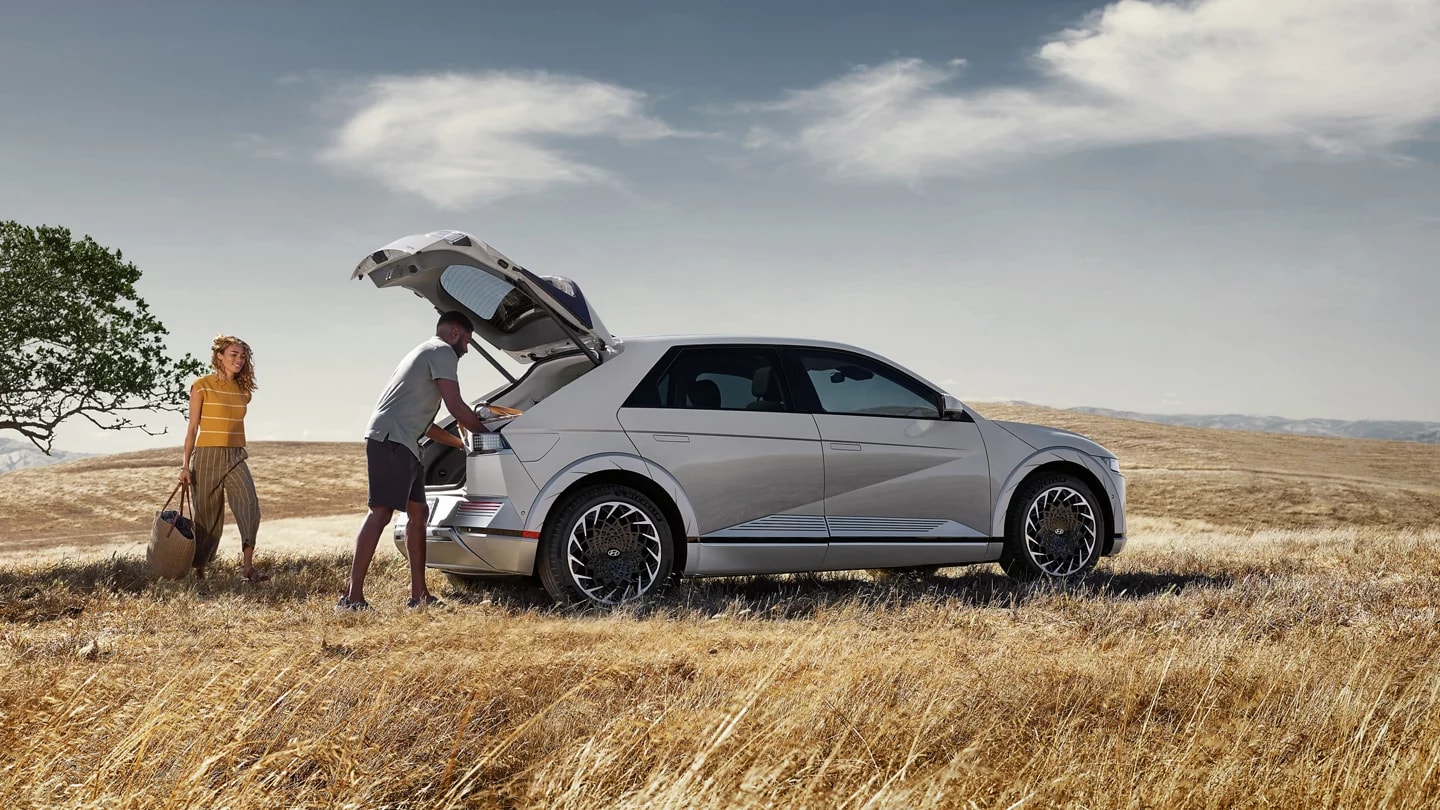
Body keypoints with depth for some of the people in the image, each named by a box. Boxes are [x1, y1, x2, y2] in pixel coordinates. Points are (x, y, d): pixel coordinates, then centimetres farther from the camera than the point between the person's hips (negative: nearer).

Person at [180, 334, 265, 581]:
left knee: (250, 505, -18)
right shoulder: (202, 386, -3)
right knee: (207, 516, 3)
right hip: (207, 456, -4)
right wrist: (185, 465, -5)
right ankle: (199, 570, 20)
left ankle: (247, 567, -23)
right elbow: (193, 427, -2)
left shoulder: (243, 391, 10)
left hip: (235, 457, 4)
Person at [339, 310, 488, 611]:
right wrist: (485, 432, 5)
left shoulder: (424, 353, 31)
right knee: (381, 513, -16)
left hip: (402, 444, 11)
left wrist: (460, 442, 32)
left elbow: (423, 422, 33)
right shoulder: (442, 352, 0)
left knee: (418, 513, 12)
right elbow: (456, 407, -8)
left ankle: (419, 595, 14)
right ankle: (352, 596, -19)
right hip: (390, 439, -11)